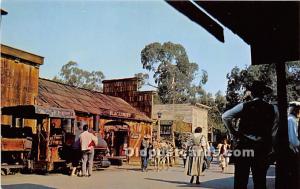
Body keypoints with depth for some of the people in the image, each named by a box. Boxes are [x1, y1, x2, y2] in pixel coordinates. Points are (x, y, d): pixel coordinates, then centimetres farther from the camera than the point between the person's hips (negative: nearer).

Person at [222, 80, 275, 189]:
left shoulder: (244, 106, -4)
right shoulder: (271, 109, 2)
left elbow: (225, 117, -10)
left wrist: (234, 133, -1)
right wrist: (270, 148, 10)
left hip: (244, 145, -2)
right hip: (263, 148, 2)